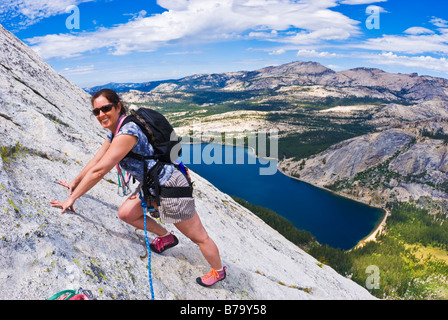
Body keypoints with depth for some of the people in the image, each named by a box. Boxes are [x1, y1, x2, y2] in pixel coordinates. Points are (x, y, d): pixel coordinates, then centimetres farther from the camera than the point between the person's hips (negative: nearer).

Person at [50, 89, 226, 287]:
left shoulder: (127, 132, -25)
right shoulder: (114, 132, 7)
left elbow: (98, 171, -25)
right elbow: (95, 161, 17)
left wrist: (72, 198, -17)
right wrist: (75, 183, 24)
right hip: (153, 187, 9)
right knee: (125, 214, 12)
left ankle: (219, 271, 31)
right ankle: (166, 237, 32)